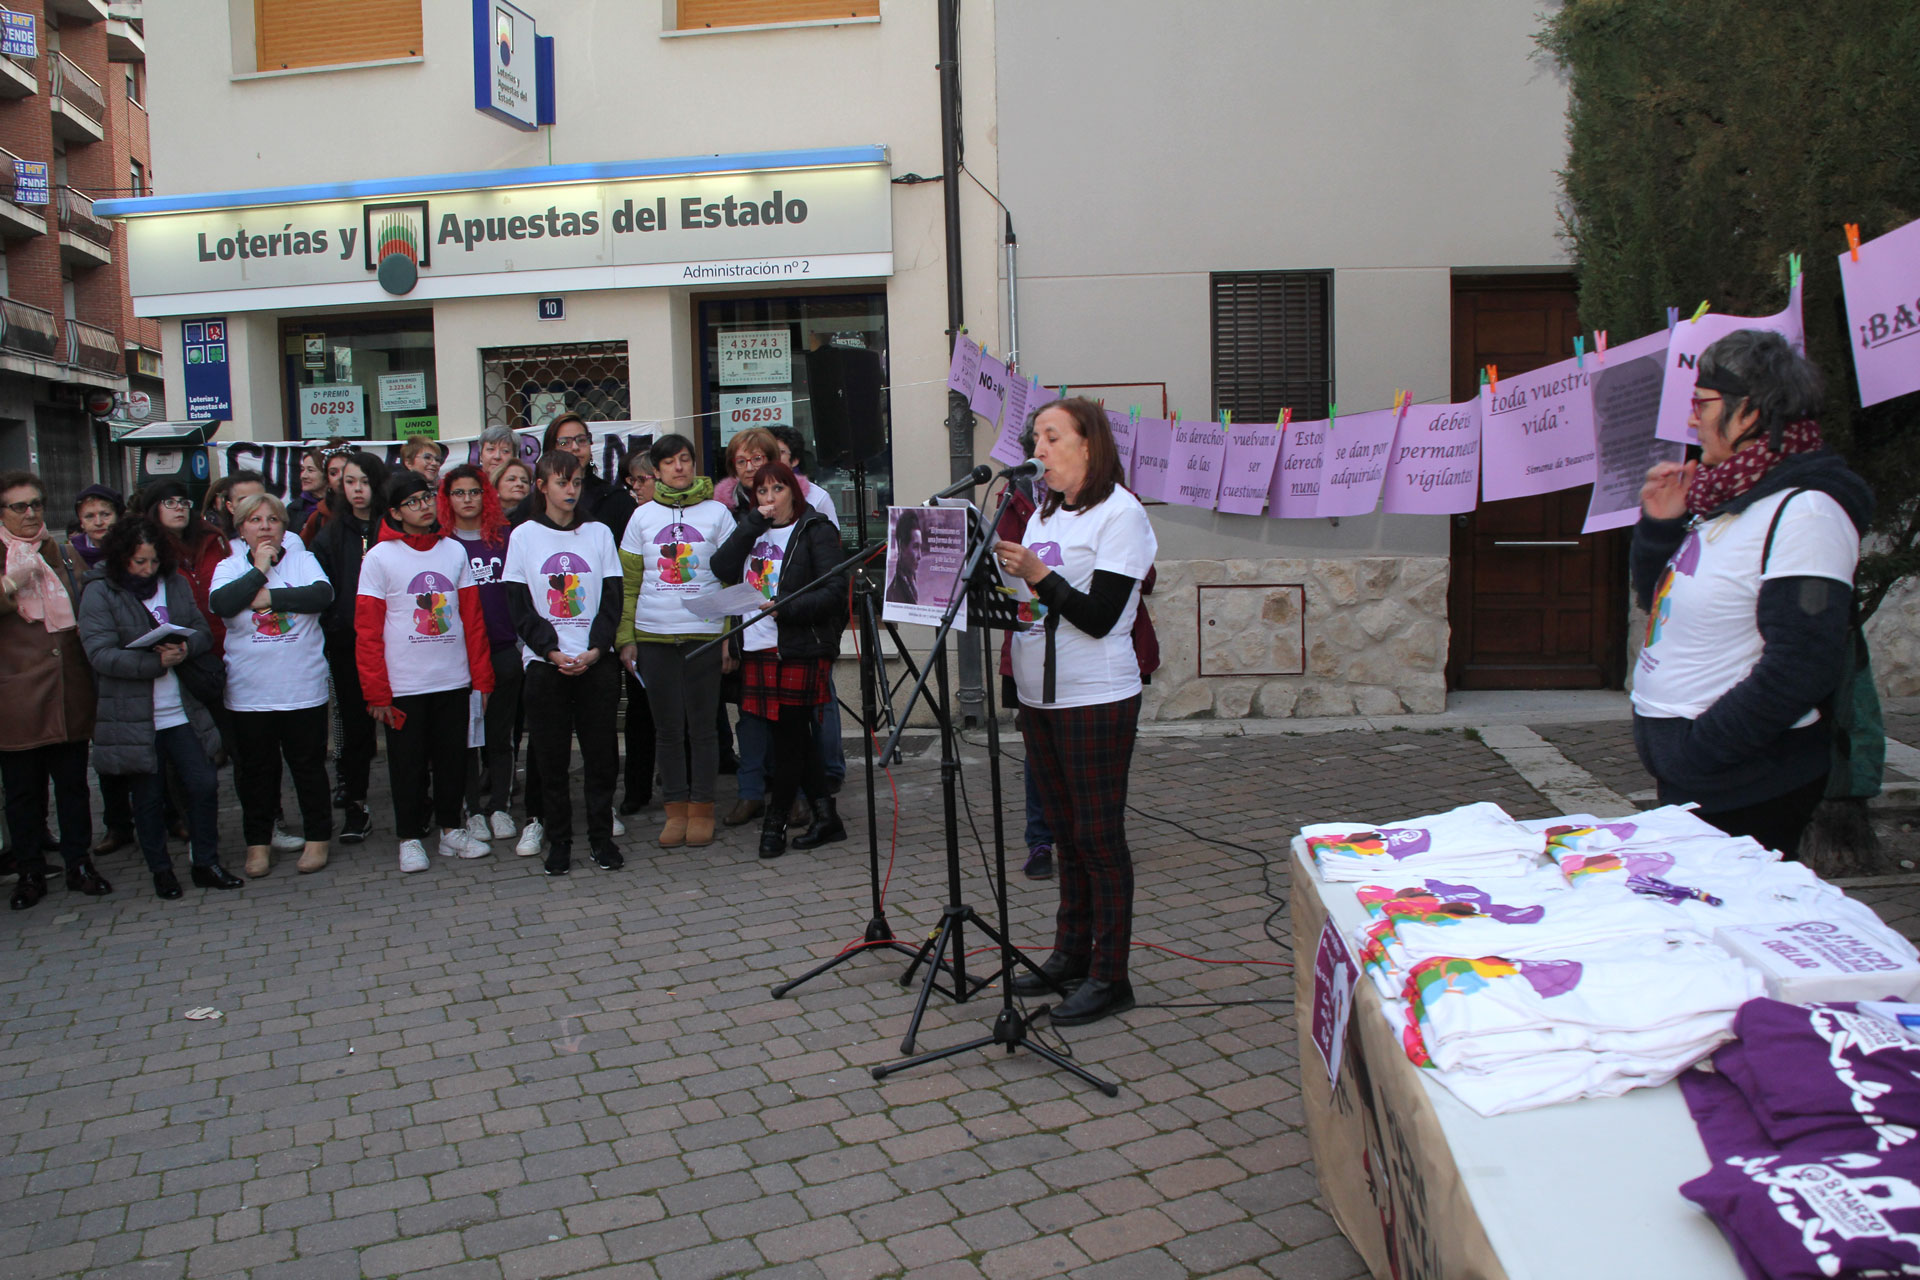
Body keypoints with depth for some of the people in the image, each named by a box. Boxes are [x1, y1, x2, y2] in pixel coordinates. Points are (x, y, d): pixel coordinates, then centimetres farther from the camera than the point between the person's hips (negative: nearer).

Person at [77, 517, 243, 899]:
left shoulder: (175, 584, 7)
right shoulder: (100, 593, -6)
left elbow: (204, 632, 7)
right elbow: (100, 653, -15)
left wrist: (186, 646, -16)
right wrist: (156, 662, -24)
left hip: (183, 710, 3)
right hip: (134, 716, -3)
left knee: (204, 784, 1)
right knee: (149, 796, 8)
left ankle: (206, 864, 15)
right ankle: (160, 869, 23)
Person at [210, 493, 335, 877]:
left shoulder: (302, 559, 3)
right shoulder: (230, 566, 4)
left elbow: (323, 594, -15)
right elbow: (220, 604, -15)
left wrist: (269, 597, -14)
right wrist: (259, 569, -11)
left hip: (303, 690, -1)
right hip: (249, 693, 1)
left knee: (309, 766, 7)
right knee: (254, 770, 10)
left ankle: (317, 838, 20)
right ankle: (258, 842, 23)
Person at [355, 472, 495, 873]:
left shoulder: (454, 551, 7)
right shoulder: (379, 557, -3)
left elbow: (472, 618, 9)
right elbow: (367, 632, -5)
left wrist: (482, 675, 4)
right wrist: (377, 692, -9)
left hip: (453, 681, 3)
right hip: (404, 685, -3)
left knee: (453, 759, 10)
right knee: (408, 764, 6)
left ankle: (451, 829, 24)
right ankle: (410, 838, 18)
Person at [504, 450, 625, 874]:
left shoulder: (598, 533, 8)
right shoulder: (524, 536, 4)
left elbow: (612, 599, 4)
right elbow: (520, 607, 0)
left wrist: (595, 649, -10)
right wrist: (552, 651, -12)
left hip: (596, 663, 1)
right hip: (544, 664, -1)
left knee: (601, 753, 1)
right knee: (551, 758, 2)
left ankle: (602, 837, 12)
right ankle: (558, 841, 12)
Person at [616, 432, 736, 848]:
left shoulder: (717, 513, 6)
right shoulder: (642, 517, 10)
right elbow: (628, 583, 11)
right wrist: (626, 637, 5)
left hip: (704, 634, -2)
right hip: (653, 636, 2)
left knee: (701, 724, 2)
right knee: (667, 727, 6)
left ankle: (702, 809, 12)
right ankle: (676, 810, 15)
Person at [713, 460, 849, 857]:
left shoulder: (816, 530, -2)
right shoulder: (753, 532, 16)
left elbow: (834, 590, -11)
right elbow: (723, 570, -1)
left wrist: (786, 606, -22)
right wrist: (753, 523, -5)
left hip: (801, 649, -6)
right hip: (757, 647, 6)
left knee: (788, 735, -1)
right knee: (793, 736, 9)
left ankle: (775, 823, 11)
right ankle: (826, 817, 19)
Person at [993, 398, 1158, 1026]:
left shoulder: (1121, 514, -8)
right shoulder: (1045, 514, 16)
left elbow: (1099, 616, -17)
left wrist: (1038, 574, -24)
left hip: (1096, 698, -7)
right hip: (1039, 695, 7)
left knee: (1099, 835, -2)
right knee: (1065, 832, 13)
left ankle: (1109, 976, 6)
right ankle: (1071, 952, 24)